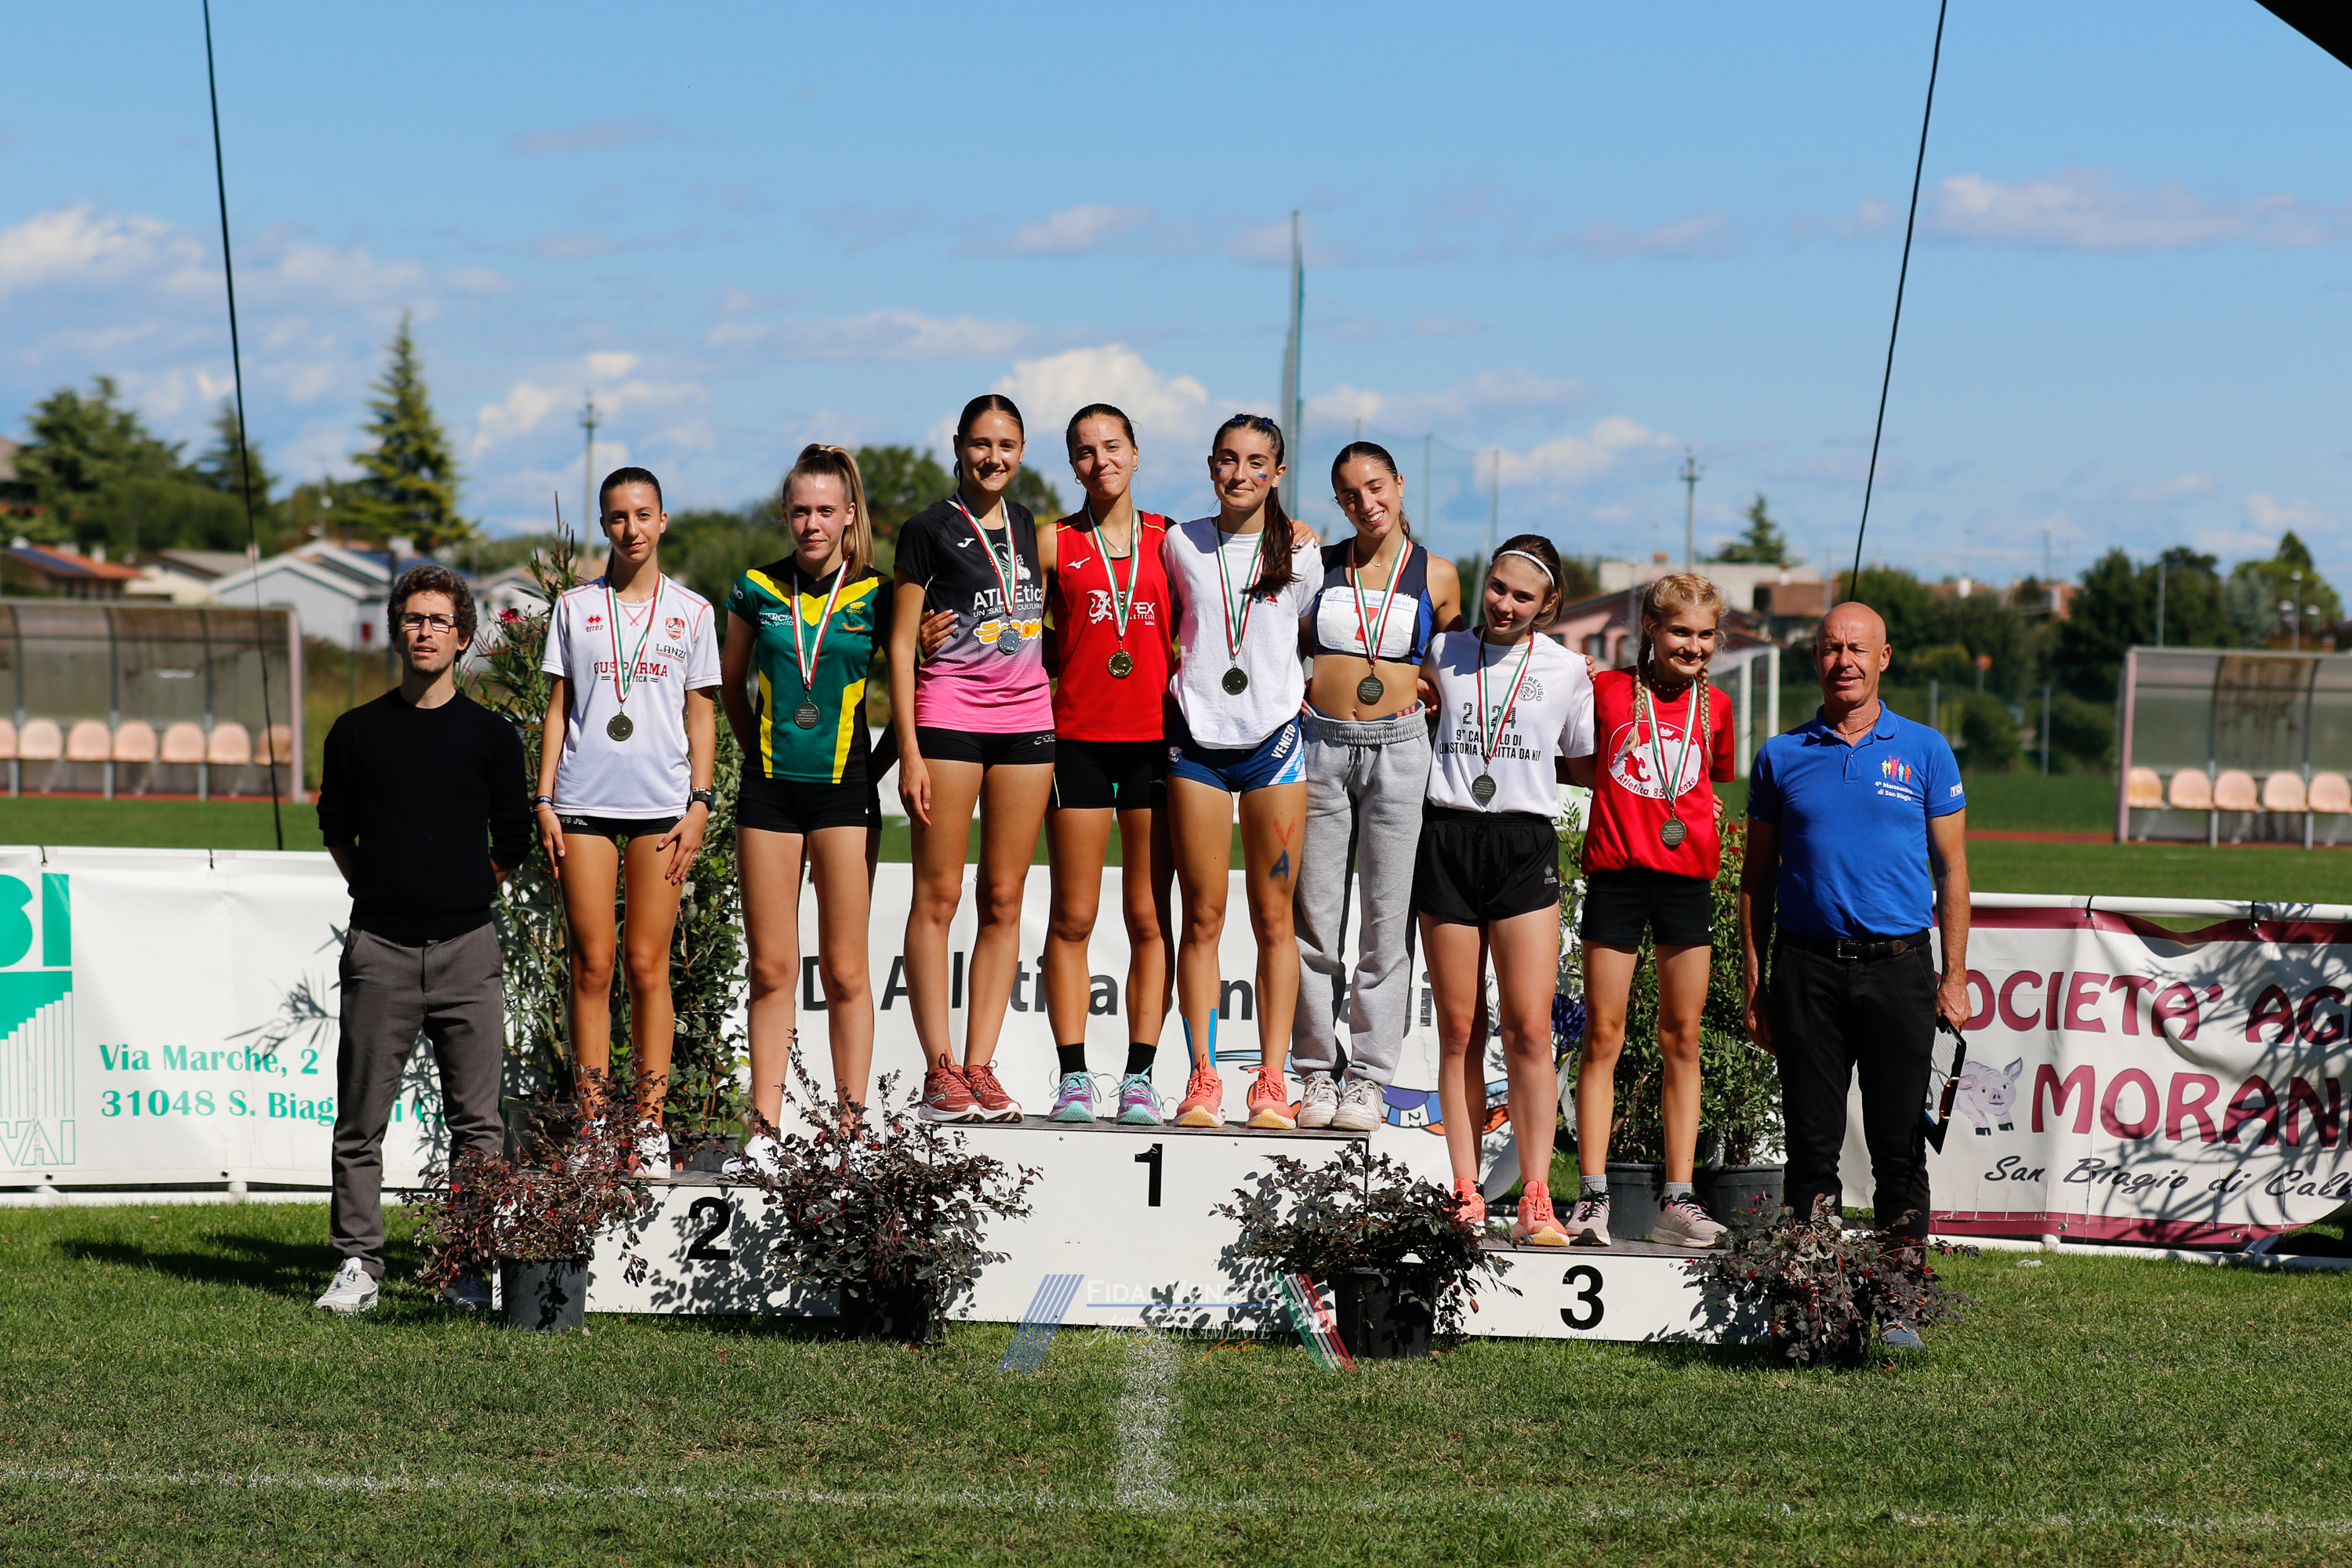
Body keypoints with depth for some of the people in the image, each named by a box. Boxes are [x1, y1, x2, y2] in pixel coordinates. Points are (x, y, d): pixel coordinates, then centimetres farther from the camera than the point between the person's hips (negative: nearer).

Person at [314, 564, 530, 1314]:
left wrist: (462, 892, 10)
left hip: (466, 947, 0)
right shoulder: (357, 732, 8)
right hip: (378, 946, 0)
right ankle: (357, 1264, 7)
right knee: (361, 1118, 0)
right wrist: (381, 890, 12)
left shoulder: (490, 736, 6)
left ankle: (474, 1268, 6)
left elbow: (512, 842, 12)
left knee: (476, 1121, 0)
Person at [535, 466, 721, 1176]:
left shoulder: (691, 611, 8)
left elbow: (701, 714, 9)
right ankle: (592, 1120, 4)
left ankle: (650, 1123, 2)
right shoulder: (575, 607, 9)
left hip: (661, 804, -1)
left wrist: (698, 804, 0)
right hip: (584, 802, 1)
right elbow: (558, 708, 10)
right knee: (592, 964, -1)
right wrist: (544, 801, 3)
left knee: (647, 964, -1)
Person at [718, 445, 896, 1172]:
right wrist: (758, 753, 13)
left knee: (844, 969, 1)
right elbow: (731, 684, 18)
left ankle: (852, 1130, 5)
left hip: (844, 791, -2)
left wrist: (877, 765, 2)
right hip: (770, 789, 2)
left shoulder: (874, 597, -1)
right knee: (770, 968, 3)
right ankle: (765, 1133, 7)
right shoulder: (758, 590, 4)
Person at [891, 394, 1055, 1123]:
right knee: (938, 897, -5)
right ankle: (940, 1071, -4)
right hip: (948, 714, -5)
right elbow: (901, 643, -4)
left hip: (1026, 718, 5)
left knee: (1003, 900, 4)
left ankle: (981, 1065, 6)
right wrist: (909, 750, -10)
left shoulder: (1027, 526, 13)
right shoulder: (930, 529, -2)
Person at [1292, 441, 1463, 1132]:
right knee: (1314, 919, 0)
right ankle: (1316, 1072, 7)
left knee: (1387, 921, -1)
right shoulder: (1319, 564, 7)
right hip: (1319, 745, 1)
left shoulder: (1437, 577, 5)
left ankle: (1369, 1078, 4)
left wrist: (1426, 702, 2)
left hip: (1398, 750, -1)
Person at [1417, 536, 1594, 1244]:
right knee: (1458, 1029, 2)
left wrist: (1524, 758, 3)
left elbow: (1586, 770, 14)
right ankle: (1466, 1193, 6)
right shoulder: (1445, 653, 9)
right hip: (1449, 839, 1)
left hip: (1526, 846, -1)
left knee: (1528, 1029, -9)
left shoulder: (1567, 671, 6)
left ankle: (1536, 1199, -8)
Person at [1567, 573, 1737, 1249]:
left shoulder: (1714, 706, 9)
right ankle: (1593, 1197, 0)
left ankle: (1678, 1201, 7)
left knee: (1682, 1040, 5)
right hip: (1616, 874, -3)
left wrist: (1672, 811, 6)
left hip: (1687, 878, 3)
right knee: (1603, 1035, -2)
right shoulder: (1607, 690, 0)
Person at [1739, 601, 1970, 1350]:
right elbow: (1757, 875, 11)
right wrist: (1754, 984, 5)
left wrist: (1955, 977, 0)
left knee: (1899, 1143, 0)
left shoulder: (1925, 753, 6)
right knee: (1811, 1141, 2)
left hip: (1897, 966, -1)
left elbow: (1951, 868, 7)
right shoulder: (1781, 756, 8)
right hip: (1807, 967, 1)